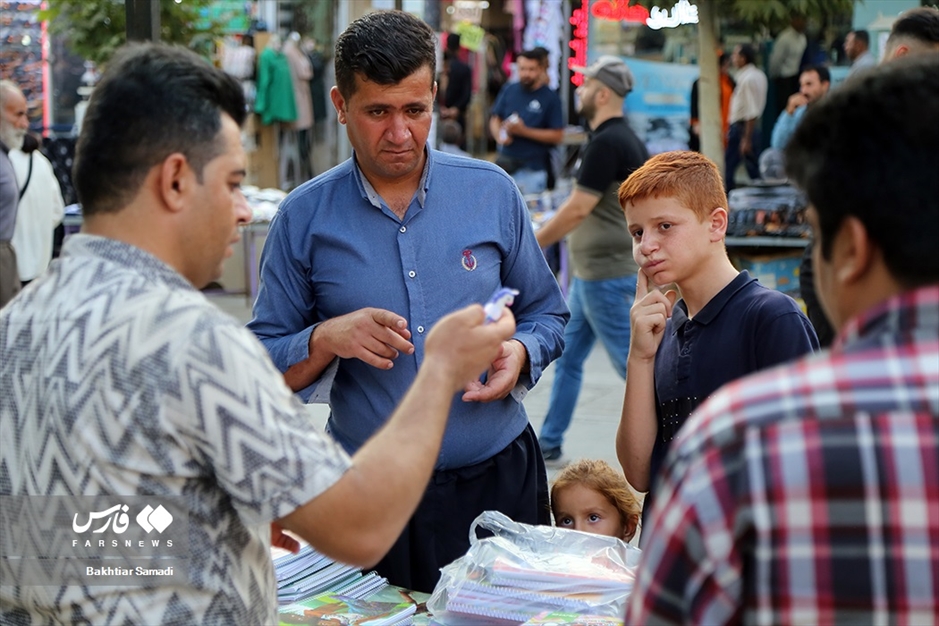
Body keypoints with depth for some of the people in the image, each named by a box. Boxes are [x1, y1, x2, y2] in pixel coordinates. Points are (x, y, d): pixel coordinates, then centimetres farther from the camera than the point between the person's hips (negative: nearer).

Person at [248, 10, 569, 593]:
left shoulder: (492, 193, 2)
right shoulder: (304, 217, -3)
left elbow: (547, 314, 9)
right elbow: (265, 362, -2)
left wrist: (520, 355, -11)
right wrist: (326, 341, -20)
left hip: (498, 480, 2)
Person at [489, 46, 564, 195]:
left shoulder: (550, 97, -5)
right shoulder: (509, 90, 6)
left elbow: (557, 136, -8)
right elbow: (495, 120, 15)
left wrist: (524, 131, -16)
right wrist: (499, 136, -9)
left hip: (532, 170, -3)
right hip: (504, 164, 4)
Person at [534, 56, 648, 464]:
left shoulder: (605, 143, -19)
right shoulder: (627, 139, 12)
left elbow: (577, 209, -21)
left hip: (606, 275, -10)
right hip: (591, 273, 10)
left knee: (631, 361, -4)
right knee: (567, 358, 15)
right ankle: (549, 444, 22)